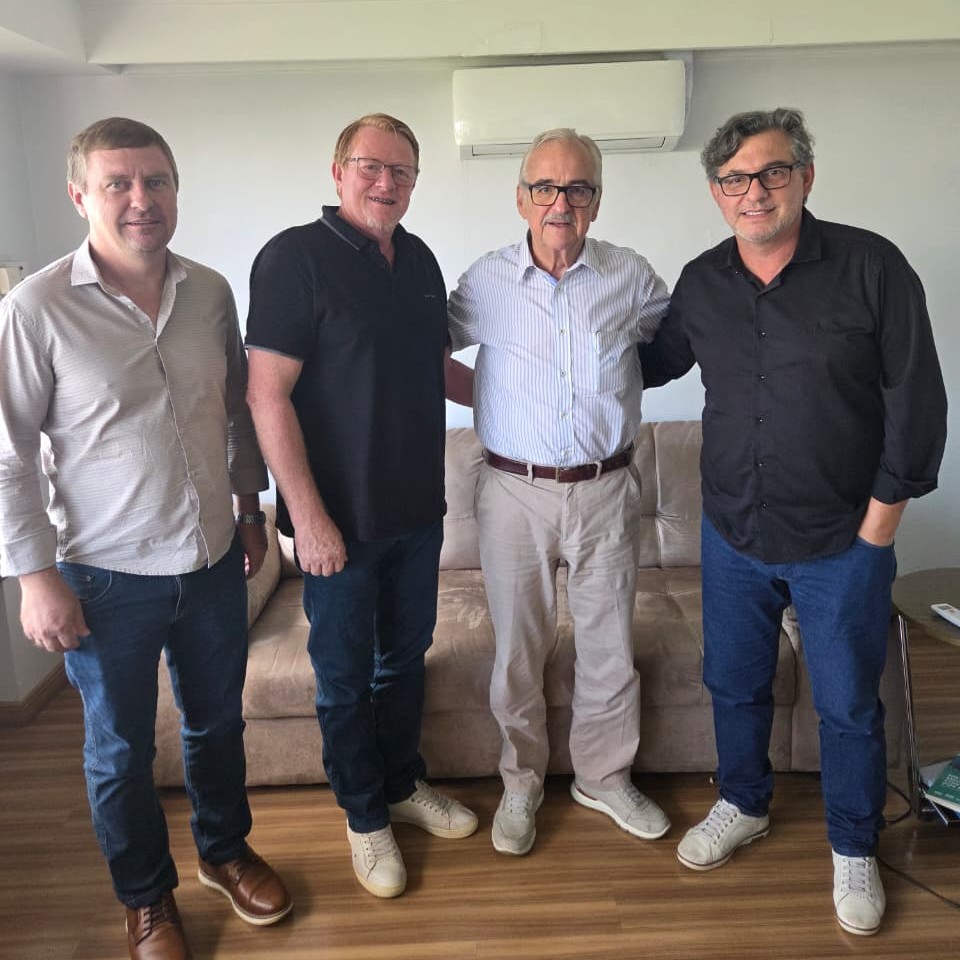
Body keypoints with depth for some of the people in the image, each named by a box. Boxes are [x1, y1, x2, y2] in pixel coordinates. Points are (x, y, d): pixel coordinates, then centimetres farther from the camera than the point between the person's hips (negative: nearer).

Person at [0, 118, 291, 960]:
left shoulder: (211, 293, -1)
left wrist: (252, 505, 15)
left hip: (215, 561, 4)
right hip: (108, 577, -3)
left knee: (218, 722, 21)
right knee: (120, 749, 15)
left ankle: (226, 851, 46)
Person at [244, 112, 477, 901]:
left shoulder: (419, 260, 8)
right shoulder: (297, 256, -13)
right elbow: (268, 393, -18)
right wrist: (307, 516, -21)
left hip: (417, 508, 6)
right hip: (340, 518, -6)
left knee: (406, 656, 20)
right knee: (346, 675, 10)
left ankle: (403, 783, 41)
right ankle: (365, 817, 30)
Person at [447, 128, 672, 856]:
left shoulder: (631, 277, -1)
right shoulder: (486, 282, -3)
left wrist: (618, 386, 4)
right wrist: (485, 397, 1)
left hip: (607, 490, 1)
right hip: (515, 492, -1)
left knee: (610, 645, 13)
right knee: (518, 650, 10)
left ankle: (605, 776, 35)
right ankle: (522, 783, 31)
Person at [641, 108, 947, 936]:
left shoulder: (870, 266, -11)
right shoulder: (701, 282, 1)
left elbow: (917, 397, -9)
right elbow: (654, 363, 17)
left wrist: (882, 514, -10)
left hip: (842, 542, -3)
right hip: (733, 534, 4)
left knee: (848, 706, 11)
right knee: (734, 684, 18)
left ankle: (854, 849, 35)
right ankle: (744, 806, 44)